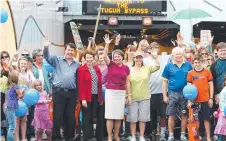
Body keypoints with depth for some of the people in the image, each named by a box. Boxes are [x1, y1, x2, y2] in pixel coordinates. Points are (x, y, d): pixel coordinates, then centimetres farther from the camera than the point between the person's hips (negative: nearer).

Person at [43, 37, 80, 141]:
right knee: (57, 116, 1)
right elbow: (47, 57, -11)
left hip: (72, 93, 3)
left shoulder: (77, 64, 11)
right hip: (59, 92, -2)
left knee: (70, 117, 9)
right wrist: (46, 47, -32)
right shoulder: (57, 60, 5)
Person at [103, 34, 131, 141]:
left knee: (119, 116, 7)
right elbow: (105, 56, -17)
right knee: (110, 115, -3)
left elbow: (127, 82, 9)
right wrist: (107, 44, -28)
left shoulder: (126, 68, 6)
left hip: (121, 93, 3)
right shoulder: (110, 64, 0)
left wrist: (129, 95, 7)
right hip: (110, 91, -3)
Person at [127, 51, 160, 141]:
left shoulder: (147, 68, 2)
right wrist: (127, 95, -6)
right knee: (132, 118, 3)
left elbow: (157, 66, -11)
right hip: (133, 98, -1)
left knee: (143, 118, 7)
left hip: (144, 98, 1)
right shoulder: (130, 70, -1)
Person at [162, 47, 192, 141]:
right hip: (172, 93, -1)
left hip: (185, 93, 1)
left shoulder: (188, 65, 1)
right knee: (171, 115, 4)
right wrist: (165, 96, -1)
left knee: (184, 115, 7)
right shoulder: (169, 66, -1)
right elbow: (165, 81, 2)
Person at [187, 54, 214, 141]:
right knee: (196, 119, 8)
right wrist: (189, 100, 0)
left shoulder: (207, 72, 0)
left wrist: (211, 98, -1)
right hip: (195, 100, 0)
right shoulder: (190, 73, 1)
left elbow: (211, 85, 4)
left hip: (206, 99, 0)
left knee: (207, 118, 5)